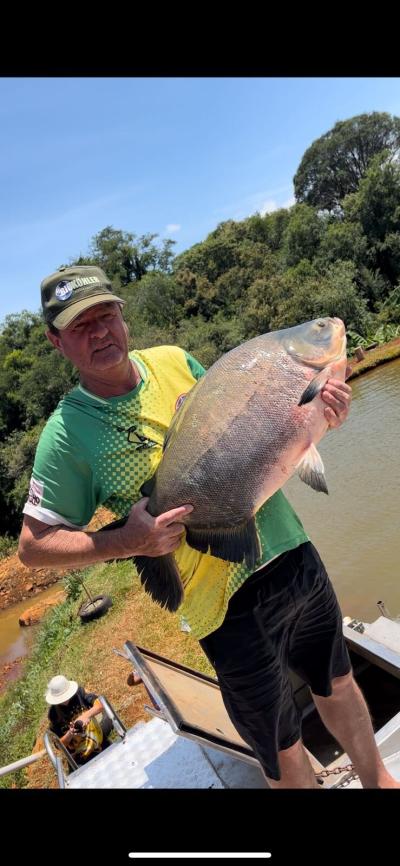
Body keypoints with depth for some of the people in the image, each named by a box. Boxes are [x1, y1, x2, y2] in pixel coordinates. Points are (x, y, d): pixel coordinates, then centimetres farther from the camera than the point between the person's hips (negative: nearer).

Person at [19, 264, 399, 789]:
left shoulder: (175, 360, 0)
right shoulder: (68, 432, -12)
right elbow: (33, 545, -7)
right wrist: (130, 540, -22)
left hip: (292, 553, 5)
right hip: (226, 602, -5)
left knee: (338, 683, 27)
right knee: (283, 750, 15)